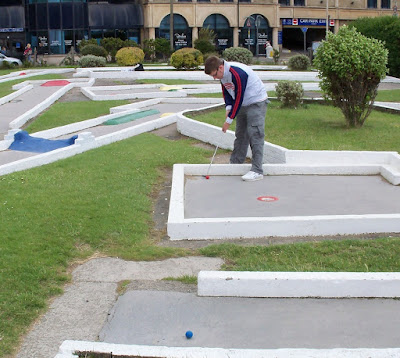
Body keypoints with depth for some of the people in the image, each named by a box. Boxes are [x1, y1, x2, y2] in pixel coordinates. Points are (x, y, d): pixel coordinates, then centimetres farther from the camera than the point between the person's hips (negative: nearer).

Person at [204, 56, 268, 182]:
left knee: (255, 135, -13)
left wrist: (229, 120, -21)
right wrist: (228, 108, -5)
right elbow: (226, 91, 13)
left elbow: (238, 98, -26)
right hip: (243, 104, 9)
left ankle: (257, 171, -13)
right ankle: (235, 164, 23)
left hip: (257, 102, -9)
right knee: (240, 134, 14)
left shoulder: (238, 73, -30)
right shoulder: (222, 74, -2)